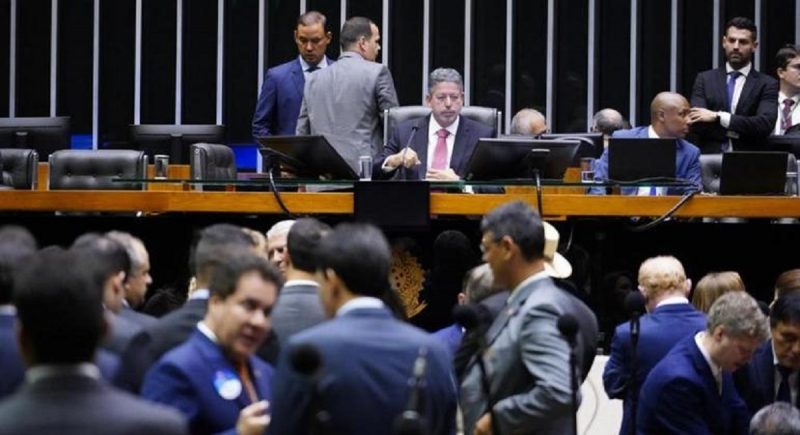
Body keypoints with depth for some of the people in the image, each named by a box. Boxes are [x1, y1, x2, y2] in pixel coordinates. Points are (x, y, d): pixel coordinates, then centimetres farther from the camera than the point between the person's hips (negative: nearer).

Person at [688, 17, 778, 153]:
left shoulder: (767, 84, 6)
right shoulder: (705, 79, 10)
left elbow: (765, 124, -9)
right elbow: (697, 124, -1)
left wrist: (718, 117, -12)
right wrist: (741, 131, -9)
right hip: (708, 158, 1)